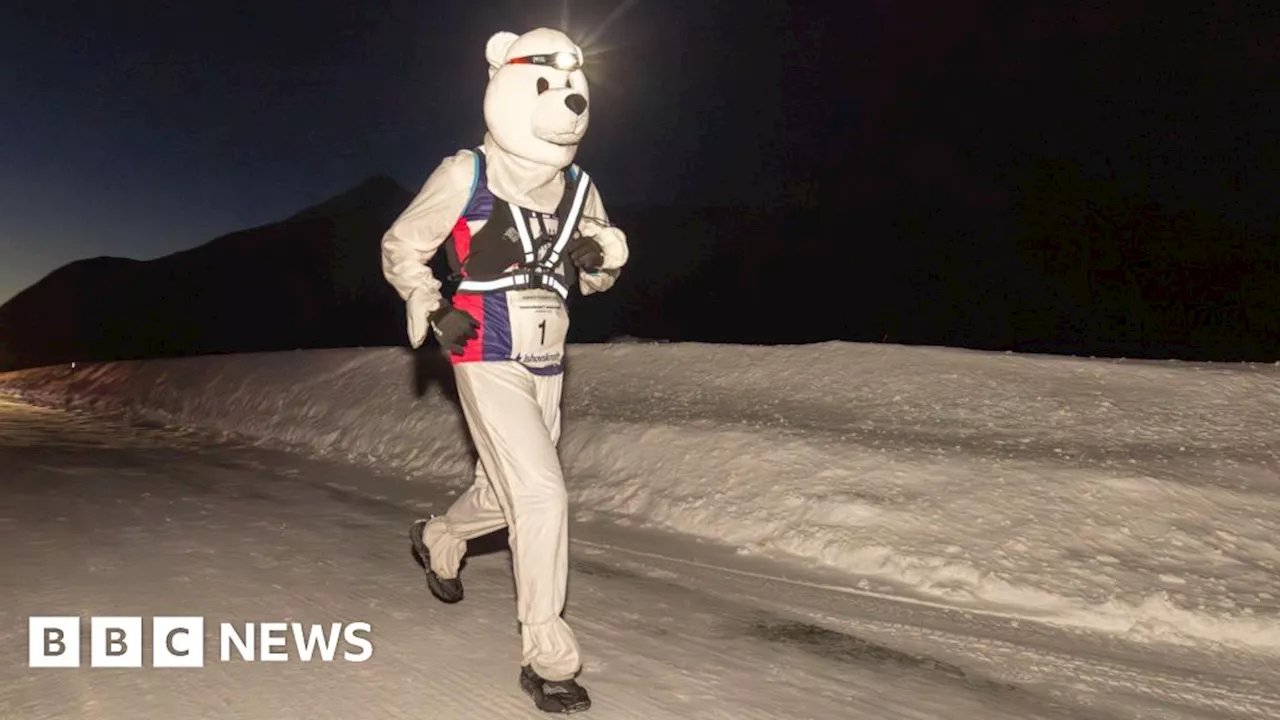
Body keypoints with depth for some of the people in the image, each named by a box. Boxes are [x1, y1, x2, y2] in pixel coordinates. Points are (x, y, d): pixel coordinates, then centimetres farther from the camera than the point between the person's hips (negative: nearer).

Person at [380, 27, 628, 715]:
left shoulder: (579, 188, 7)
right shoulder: (466, 175, -8)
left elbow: (599, 276, 17)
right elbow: (401, 247, 2)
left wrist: (600, 257, -7)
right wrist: (431, 307, -14)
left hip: (546, 366, 6)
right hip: (489, 361, -6)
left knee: (506, 493, 19)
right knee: (542, 496, -14)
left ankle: (437, 538, 51)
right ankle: (547, 656, 1)